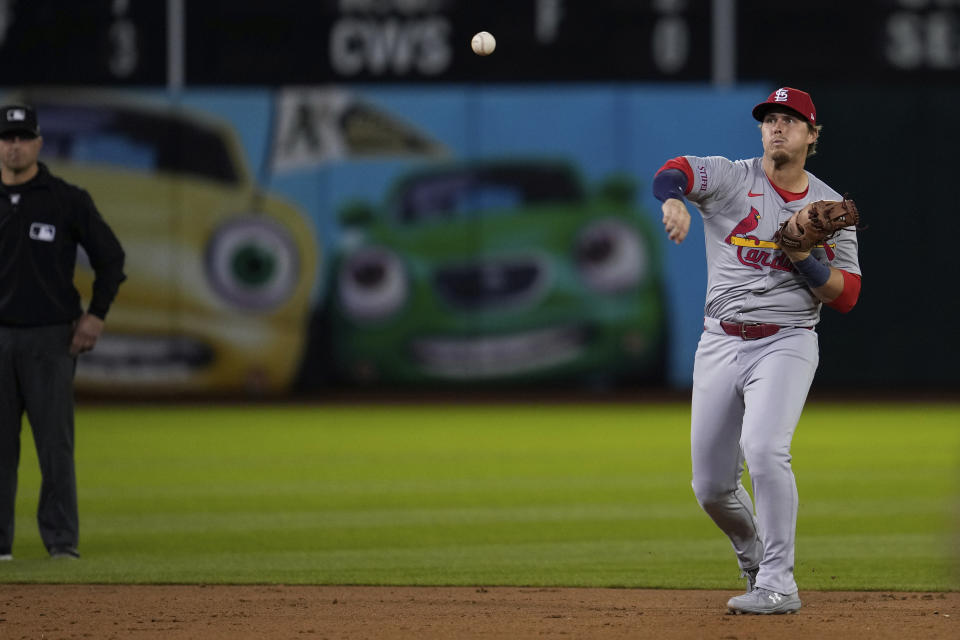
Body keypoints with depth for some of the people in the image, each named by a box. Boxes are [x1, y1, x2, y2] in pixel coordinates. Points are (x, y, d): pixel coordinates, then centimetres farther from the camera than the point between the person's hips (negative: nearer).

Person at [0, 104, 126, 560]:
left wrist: (96, 315, -2)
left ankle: (62, 541, 0)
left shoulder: (68, 200, 1)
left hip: (50, 338, -2)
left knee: (55, 443, -4)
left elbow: (110, 257, 6)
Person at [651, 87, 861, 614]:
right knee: (711, 487, 5)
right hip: (720, 345, 2)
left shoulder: (831, 208, 6)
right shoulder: (731, 179, 2)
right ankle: (755, 559, 35)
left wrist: (805, 257, -15)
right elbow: (671, 173, -20)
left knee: (764, 450, -26)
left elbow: (847, 296, 2)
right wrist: (674, 200, -44)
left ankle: (777, 585, -20)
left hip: (787, 344, -2)